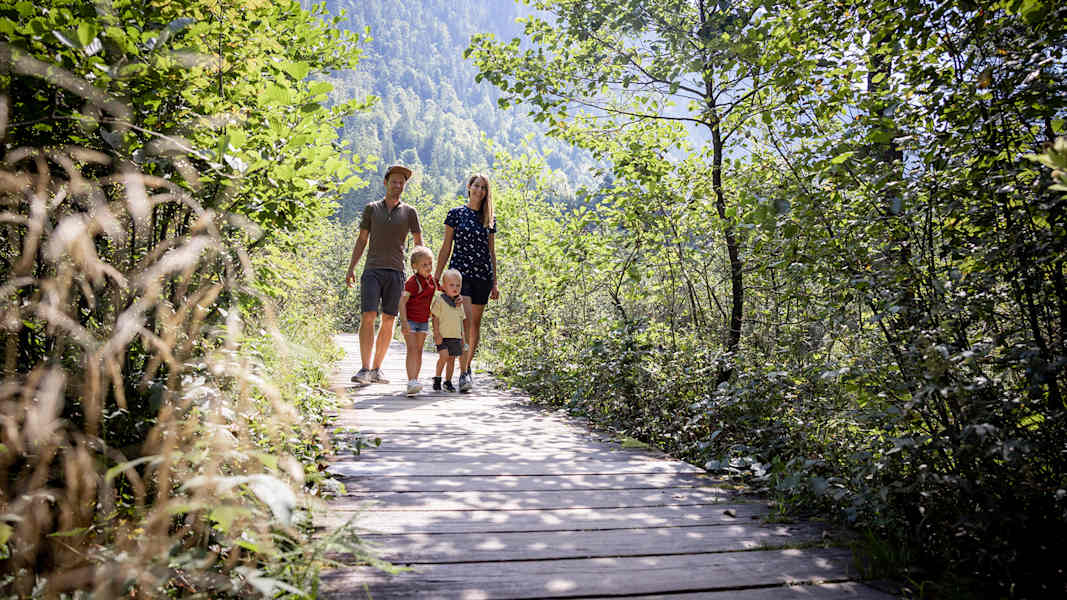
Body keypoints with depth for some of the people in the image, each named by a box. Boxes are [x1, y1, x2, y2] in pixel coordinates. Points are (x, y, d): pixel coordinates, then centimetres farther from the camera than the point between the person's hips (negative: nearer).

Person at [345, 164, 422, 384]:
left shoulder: (409, 212, 8)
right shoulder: (371, 209, 9)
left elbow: (418, 243, 11)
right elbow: (361, 240, 11)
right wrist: (351, 268, 4)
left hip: (396, 273, 1)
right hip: (372, 270, -1)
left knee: (388, 321, 2)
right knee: (368, 317, -13)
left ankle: (376, 369, 10)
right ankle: (364, 369, -13)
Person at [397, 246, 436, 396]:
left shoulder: (432, 280, 4)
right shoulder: (413, 281, -18)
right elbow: (402, 301, -22)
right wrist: (404, 321, -30)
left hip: (423, 321, 7)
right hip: (410, 320, -7)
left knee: (419, 350, 9)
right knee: (412, 349, -15)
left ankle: (415, 380, 17)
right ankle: (411, 383, -22)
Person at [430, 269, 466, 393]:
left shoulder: (459, 303, 12)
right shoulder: (439, 299, -6)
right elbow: (435, 318, -7)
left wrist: (463, 336, 13)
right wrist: (436, 334, -13)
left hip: (456, 336, 5)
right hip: (443, 336, -5)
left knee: (452, 358, 7)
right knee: (444, 356, -19)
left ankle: (448, 381, 18)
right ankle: (437, 378, -2)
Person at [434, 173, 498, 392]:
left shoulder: (490, 219, 12)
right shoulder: (456, 214, 4)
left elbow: (491, 252, 14)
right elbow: (446, 247, 5)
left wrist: (495, 283, 11)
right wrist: (437, 275, 0)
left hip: (482, 276, 3)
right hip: (460, 273, -3)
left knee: (476, 324, 7)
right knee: (465, 321, -16)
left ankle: (467, 367, 21)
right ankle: (463, 373, -15)